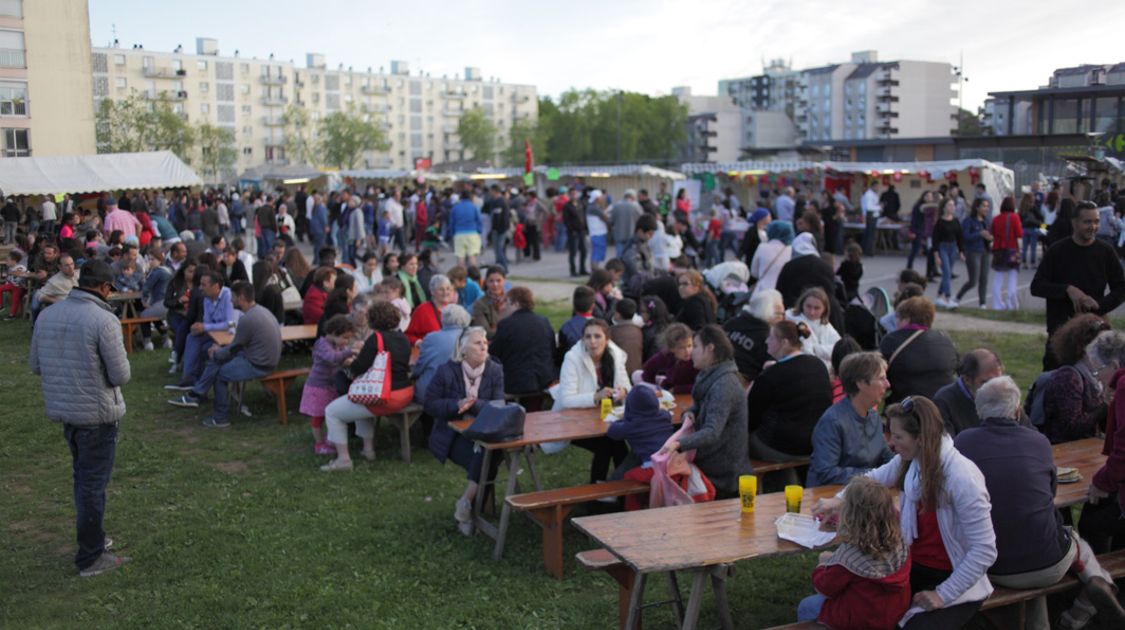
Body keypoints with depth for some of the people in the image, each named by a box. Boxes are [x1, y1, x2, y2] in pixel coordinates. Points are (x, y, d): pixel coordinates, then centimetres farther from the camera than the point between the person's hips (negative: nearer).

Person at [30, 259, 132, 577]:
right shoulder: (104, 321, -20)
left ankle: (91, 536, 38)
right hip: (97, 413, -6)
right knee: (93, 484, 4)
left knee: (83, 477, 23)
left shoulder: (47, 315, 0)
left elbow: (35, 365, 8)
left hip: (61, 409, 7)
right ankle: (91, 558, 14)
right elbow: (121, 375, -17)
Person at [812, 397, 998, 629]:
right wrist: (839, 500, 10)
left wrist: (943, 595, -21)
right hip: (913, 566, 6)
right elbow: (875, 478, 20)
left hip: (954, 577, -6)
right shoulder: (910, 460, -4)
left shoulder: (962, 478, -25)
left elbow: (984, 552, -23)